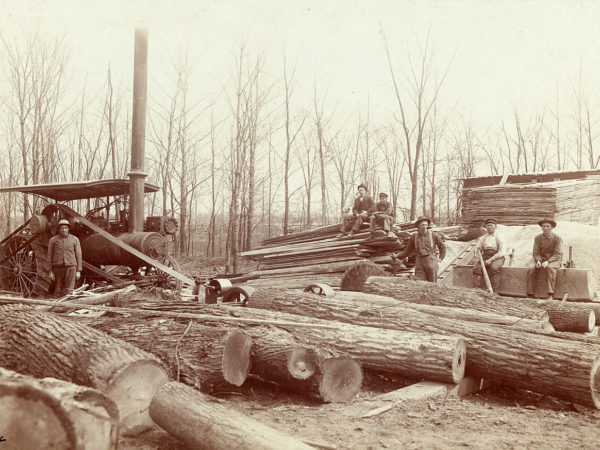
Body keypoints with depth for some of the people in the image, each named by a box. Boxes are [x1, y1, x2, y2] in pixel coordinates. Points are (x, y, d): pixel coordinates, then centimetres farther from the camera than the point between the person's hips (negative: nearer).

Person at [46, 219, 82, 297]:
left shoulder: (75, 239, 7)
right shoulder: (53, 240, 7)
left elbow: (78, 255, 7)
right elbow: (49, 257, 7)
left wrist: (78, 271, 3)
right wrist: (50, 271, 1)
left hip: (70, 267, -1)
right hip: (57, 267, 1)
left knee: (69, 291, -6)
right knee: (58, 291, 4)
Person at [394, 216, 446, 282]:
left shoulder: (433, 235, 2)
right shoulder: (414, 237, 8)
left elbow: (442, 246, 15)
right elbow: (407, 250, 12)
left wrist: (440, 258, 7)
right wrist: (398, 256, 0)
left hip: (431, 262, -2)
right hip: (420, 262, 2)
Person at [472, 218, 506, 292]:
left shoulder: (499, 237, 4)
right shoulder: (482, 238, 20)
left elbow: (502, 252, -7)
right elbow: (478, 249, 19)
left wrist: (491, 259, -17)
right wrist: (478, 256, -5)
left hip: (497, 257, -4)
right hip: (485, 256, 4)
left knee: (494, 268, -35)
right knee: (476, 268, -25)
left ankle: (494, 291, -32)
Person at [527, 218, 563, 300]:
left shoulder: (557, 238, -7)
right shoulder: (538, 238, 2)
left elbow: (557, 254, -12)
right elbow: (536, 253, 1)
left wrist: (548, 261, -28)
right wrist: (538, 261, -21)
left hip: (554, 260, -3)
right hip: (541, 259, 3)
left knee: (550, 267, -38)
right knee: (531, 269, -27)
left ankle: (551, 295, -39)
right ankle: (530, 294, -26)